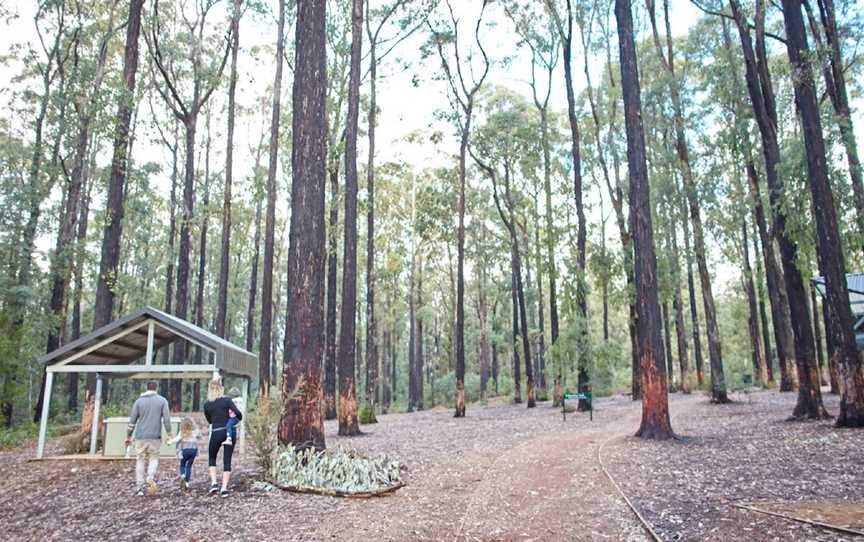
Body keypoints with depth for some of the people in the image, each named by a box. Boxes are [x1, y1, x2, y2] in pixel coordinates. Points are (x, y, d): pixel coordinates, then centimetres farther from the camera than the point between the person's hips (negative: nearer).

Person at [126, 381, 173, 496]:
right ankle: (151, 478, -16)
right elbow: (166, 419, -4)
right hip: (155, 436, -1)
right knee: (154, 458, 10)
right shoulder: (162, 400, 1)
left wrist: (128, 436, 13)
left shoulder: (139, 401, 5)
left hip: (140, 436, 1)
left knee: (140, 460, 9)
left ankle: (139, 487, 6)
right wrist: (169, 434, 2)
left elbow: (132, 421, 5)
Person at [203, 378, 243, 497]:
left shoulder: (207, 405, 2)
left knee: (212, 458, 22)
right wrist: (239, 420, 6)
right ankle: (224, 488, 0)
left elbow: (209, 420, 16)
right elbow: (238, 413, -14)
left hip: (216, 433, 1)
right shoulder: (227, 400, -5)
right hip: (229, 432, -1)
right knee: (227, 460, 6)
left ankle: (214, 483, 8)